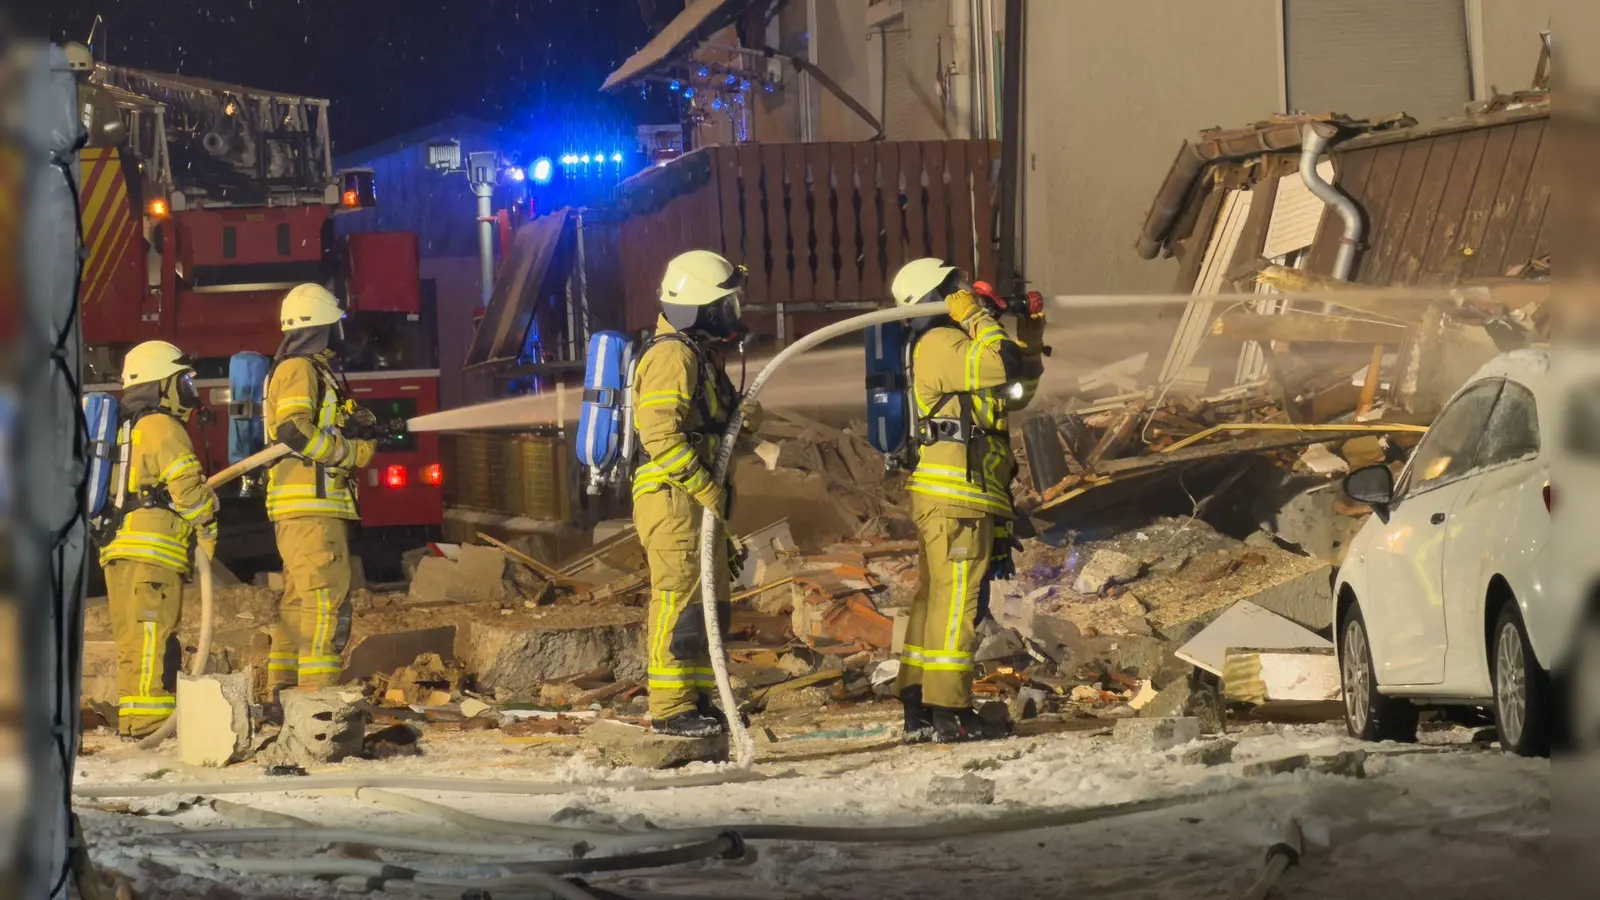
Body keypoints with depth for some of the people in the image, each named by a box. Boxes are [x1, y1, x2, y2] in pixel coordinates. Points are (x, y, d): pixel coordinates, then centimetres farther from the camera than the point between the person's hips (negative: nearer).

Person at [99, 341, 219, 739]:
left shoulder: (125, 429, 24)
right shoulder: (162, 427, -6)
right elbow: (188, 485, -15)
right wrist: (208, 531, -3)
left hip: (118, 549, 9)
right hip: (152, 551, -9)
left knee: (134, 640, 11)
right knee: (153, 636, -13)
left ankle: (132, 722, 12)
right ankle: (148, 722, -18)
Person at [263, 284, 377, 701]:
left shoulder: (314, 371, 23)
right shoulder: (299, 370, -8)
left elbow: (324, 430, 20)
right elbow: (294, 431, -21)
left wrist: (359, 427, 0)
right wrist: (352, 451, -13)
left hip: (311, 508, 11)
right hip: (309, 506, -11)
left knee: (298, 599, 11)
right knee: (327, 598, -15)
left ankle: (283, 689, 14)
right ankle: (318, 693, -20)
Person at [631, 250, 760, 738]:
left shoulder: (703, 354, 19)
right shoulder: (671, 356, -14)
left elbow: (715, 425, 25)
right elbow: (660, 432, -24)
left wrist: (748, 416, 2)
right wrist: (703, 487, -22)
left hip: (701, 501, 10)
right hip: (674, 498, -10)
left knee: (711, 601, 14)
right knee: (680, 600, -10)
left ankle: (698, 697, 22)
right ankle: (670, 708, -8)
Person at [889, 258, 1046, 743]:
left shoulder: (951, 347, 24)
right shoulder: (941, 345, -9)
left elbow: (1016, 391, 28)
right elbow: (1002, 366, -25)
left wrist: (1030, 340, 17)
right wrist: (976, 317, -12)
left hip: (942, 498, 11)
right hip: (958, 494, -11)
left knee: (935, 597, 10)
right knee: (958, 600, -10)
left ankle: (918, 710, 12)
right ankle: (949, 711, -12)